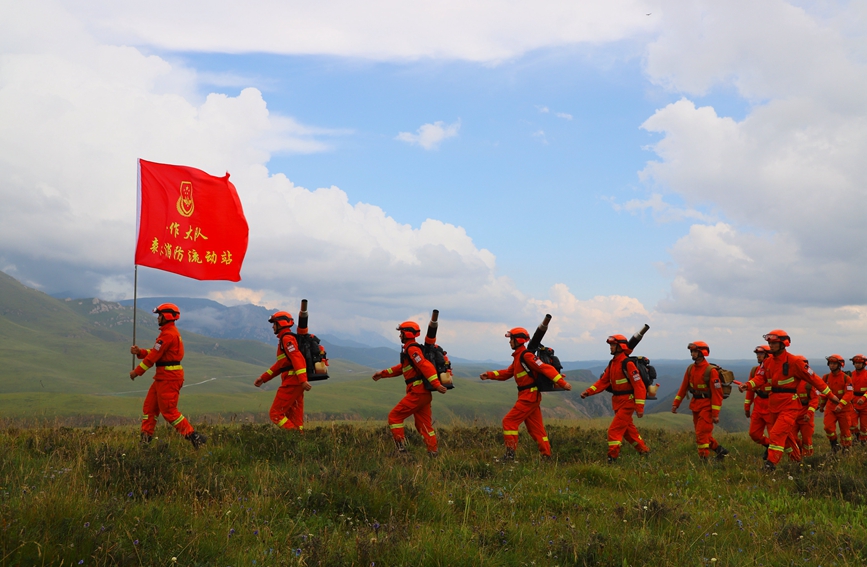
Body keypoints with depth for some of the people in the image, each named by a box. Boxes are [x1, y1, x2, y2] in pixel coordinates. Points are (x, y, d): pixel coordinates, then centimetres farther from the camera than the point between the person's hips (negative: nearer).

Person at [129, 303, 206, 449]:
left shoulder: (168, 334, -17)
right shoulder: (172, 332, 17)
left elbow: (154, 356, -17)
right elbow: (155, 352, 16)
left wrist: (137, 371, -9)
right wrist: (139, 352, 2)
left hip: (168, 377, -11)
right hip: (162, 377, 11)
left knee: (168, 411, -7)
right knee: (149, 406, 12)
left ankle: (194, 437, -6)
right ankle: (145, 439, 14)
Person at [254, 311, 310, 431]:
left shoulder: (287, 338, -9)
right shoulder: (285, 339, 23)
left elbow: (298, 358, -22)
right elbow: (280, 364, 28)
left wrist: (303, 380, -31)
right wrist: (263, 378, 27)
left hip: (291, 382, -10)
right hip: (296, 384, 10)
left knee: (275, 414, -6)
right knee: (295, 418, 8)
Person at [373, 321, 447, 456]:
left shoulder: (412, 349, -12)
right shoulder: (411, 349, 21)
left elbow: (426, 366, -23)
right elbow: (402, 367, 31)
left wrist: (436, 384, -31)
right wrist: (383, 373, 31)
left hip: (417, 393, -10)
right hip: (424, 394, 10)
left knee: (394, 417, -2)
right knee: (423, 424, 11)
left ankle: (401, 449, -4)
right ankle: (433, 453, 8)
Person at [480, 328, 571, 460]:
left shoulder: (526, 356, -16)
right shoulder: (518, 357, 16)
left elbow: (546, 368, -20)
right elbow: (507, 373, 20)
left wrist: (562, 383, -25)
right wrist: (489, 375, 10)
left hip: (529, 397, -10)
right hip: (530, 396, 10)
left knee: (509, 421, -8)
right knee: (536, 428, 12)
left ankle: (510, 454, -7)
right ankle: (546, 455, 15)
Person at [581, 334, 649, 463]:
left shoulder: (628, 364, -18)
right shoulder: (612, 364, 9)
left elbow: (639, 386, -20)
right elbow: (603, 382, 9)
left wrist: (639, 407, -22)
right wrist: (588, 392, -4)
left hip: (628, 402, -9)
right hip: (618, 402, 9)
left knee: (614, 429, -11)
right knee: (628, 429, 19)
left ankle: (612, 457, -6)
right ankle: (644, 450, 32)